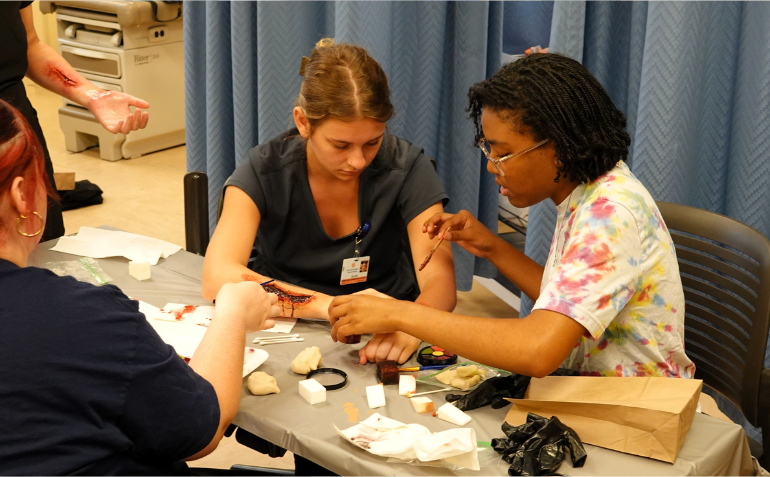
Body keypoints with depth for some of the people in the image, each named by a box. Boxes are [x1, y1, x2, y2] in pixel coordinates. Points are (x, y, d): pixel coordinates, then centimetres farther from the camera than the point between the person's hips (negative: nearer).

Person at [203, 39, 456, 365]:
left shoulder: (407, 168, -9)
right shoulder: (264, 171, -10)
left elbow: (439, 281, -17)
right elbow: (217, 278, -23)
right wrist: (330, 306, -36)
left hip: (380, 343, 0)